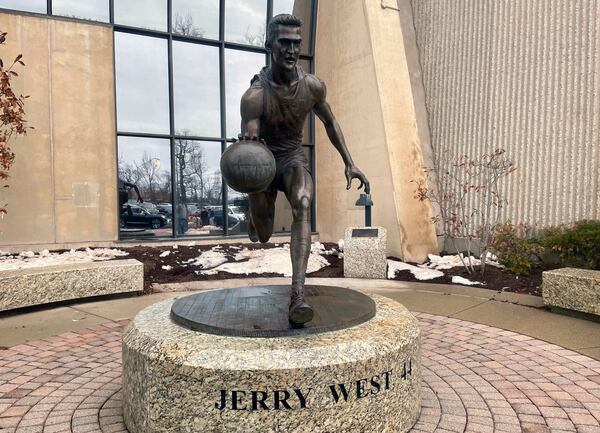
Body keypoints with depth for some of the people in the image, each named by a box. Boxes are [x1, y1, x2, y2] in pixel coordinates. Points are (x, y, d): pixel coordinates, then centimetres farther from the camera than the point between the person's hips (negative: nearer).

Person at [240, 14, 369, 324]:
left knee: (303, 205, -31)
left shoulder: (313, 87, -12)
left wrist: (349, 163, 3)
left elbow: (330, 122, 6)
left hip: (293, 158, 1)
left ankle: (297, 297, -39)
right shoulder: (254, 96, -24)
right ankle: (256, 217, 49)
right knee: (263, 237, 6)